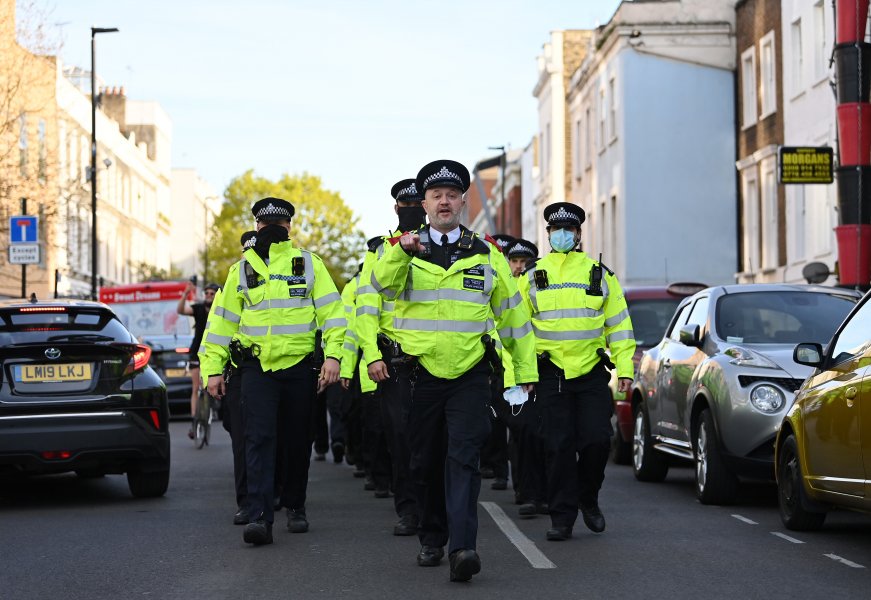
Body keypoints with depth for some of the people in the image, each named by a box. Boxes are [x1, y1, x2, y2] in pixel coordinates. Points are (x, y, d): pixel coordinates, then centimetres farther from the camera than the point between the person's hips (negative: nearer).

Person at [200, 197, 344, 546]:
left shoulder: (309, 264, 6)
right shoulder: (241, 270, 11)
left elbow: (331, 311, 0)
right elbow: (223, 320, 12)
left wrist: (333, 354, -12)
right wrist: (213, 367, 7)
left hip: (300, 365, 0)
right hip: (257, 366, 0)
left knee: (298, 440, 9)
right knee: (259, 438, -12)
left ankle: (295, 507, 26)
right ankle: (259, 517, -18)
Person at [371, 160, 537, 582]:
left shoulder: (486, 254, 9)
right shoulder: (405, 249, 5)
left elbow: (512, 312, 14)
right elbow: (384, 285, -18)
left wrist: (525, 369, 12)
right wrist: (401, 250, -38)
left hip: (470, 376, -1)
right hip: (420, 373, 1)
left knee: (462, 459, -13)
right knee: (424, 463, 8)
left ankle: (463, 547, -21)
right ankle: (432, 539, 25)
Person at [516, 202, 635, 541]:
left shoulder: (600, 274, 7)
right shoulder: (533, 277, 6)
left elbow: (619, 323, 8)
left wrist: (625, 367, 0)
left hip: (592, 373, 0)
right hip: (551, 374, 0)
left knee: (596, 440, -8)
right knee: (559, 446, -2)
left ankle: (588, 498, 18)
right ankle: (562, 517, 6)